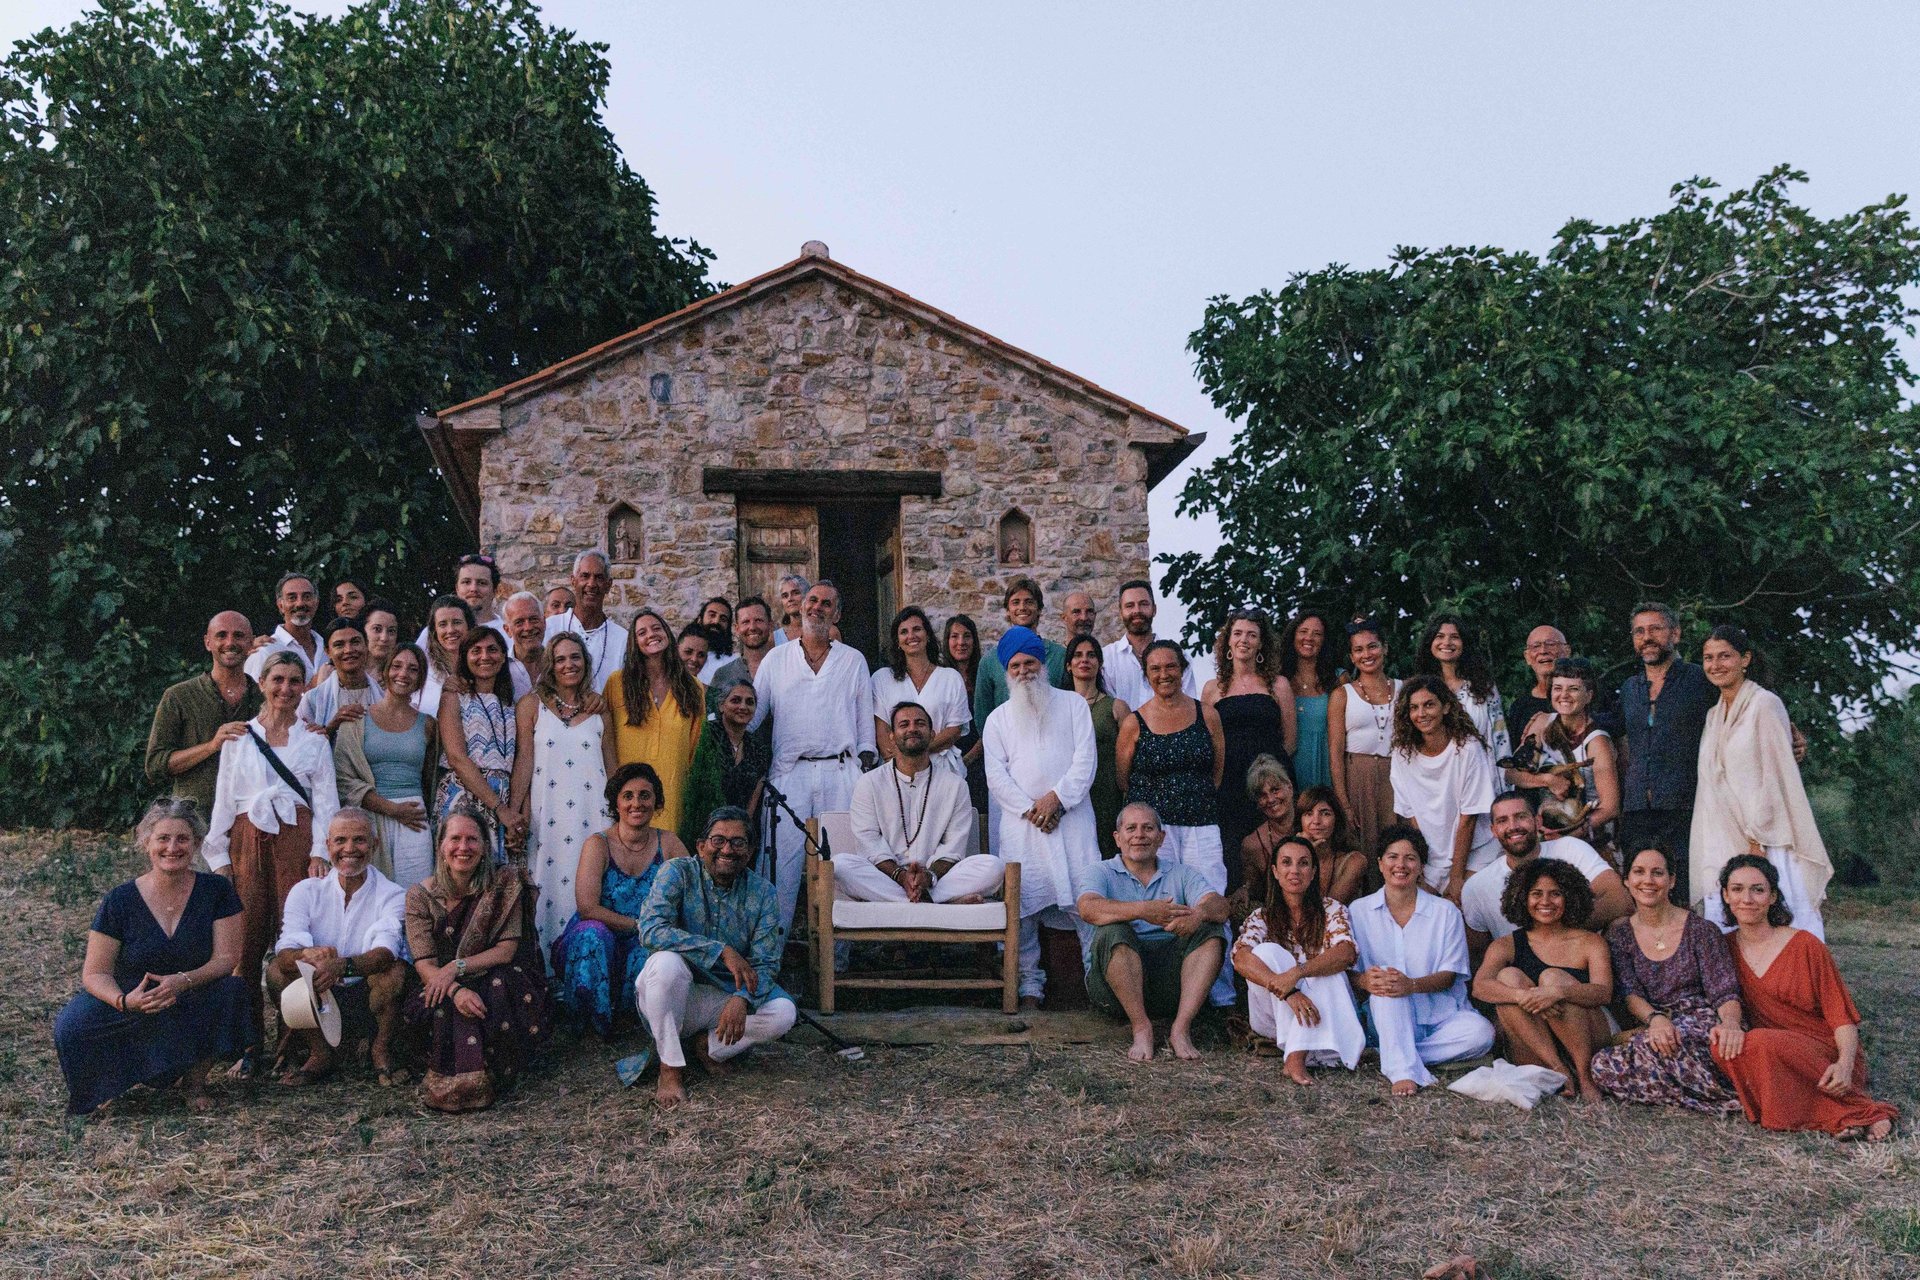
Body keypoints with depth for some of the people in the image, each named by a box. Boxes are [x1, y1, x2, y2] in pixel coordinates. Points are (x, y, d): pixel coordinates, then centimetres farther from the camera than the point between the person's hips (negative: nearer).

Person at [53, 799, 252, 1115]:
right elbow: (95, 973, -5)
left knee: (234, 991, -31)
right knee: (72, 1027, -29)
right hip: (133, 1007, 0)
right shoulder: (120, 900, -5)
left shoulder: (217, 890, -4)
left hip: (198, 1005, 0)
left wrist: (184, 981, -28)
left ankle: (195, 1078, -5)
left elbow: (227, 956, -8)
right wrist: (124, 1002, -27)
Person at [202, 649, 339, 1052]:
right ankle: (248, 1044, 3)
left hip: (296, 839, -1)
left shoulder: (314, 738, 10)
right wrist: (219, 857, 3)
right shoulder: (239, 736, 12)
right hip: (248, 841, 1)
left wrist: (320, 852, -6)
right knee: (247, 940, -5)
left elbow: (325, 798, 6)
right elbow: (224, 799, 11)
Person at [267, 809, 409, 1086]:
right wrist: (308, 955, -38)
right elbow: (285, 951, -14)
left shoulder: (392, 895, -5)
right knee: (277, 970, -20)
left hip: (368, 1001, -2)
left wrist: (341, 966, -45)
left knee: (395, 971, -30)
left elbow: (386, 953, -24)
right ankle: (319, 1054, -4)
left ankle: (381, 1052, -4)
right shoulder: (306, 891, 1)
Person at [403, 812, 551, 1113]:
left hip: (496, 979, 0)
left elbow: (506, 950, -10)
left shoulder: (505, 882, -5)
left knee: (499, 991, -34)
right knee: (446, 1009, -33)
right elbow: (424, 965, -12)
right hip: (444, 987, 1)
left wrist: (456, 967, -24)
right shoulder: (420, 896, -3)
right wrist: (456, 991, -32)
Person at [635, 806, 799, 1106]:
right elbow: (650, 929, -27)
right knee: (667, 961, -34)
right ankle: (670, 1066, -17)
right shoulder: (678, 873, -11)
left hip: (726, 997, 3)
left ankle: (709, 1046, 3)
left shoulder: (763, 893, -4)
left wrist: (742, 999, -31)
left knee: (783, 1012, -23)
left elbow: (766, 964, -8)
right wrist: (722, 952, -31)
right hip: (672, 1001, -2)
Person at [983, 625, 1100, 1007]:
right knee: (1023, 903, -1)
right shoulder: (998, 719, 15)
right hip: (1020, 822, 2)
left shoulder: (1073, 704, 12)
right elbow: (996, 776, 5)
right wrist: (1029, 809, -8)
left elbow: (1085, 760, 2)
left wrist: (1057, 798, -10)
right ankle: (1030, 983, 9)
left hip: (1071, 816, -1)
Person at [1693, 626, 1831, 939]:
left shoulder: (1765, 704, -5)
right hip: (1723, 842, 6)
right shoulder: (1714, 715, 16)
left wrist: (1758, 840, -16)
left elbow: (1774, 776, -11)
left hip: (1763, 840, -6)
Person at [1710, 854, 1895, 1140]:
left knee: (1760, 1044, -34)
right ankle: (1838, 1114, -23)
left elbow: (1841, 1016, -5)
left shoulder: (1806, 946, -4)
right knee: (1724, 1048, -30)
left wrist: (1845, 1064, -23)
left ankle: (1860, 1111, -20)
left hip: (1825, 1057, -4)